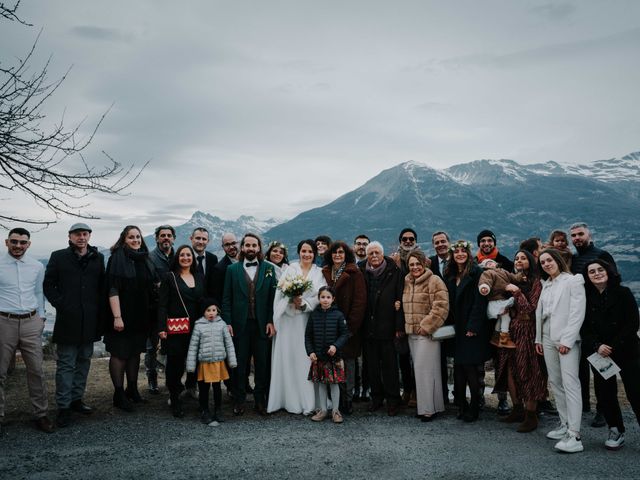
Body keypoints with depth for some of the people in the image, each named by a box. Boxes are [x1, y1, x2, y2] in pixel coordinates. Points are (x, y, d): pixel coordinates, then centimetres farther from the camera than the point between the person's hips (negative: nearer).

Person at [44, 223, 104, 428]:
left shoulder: (98, 258, 8)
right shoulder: (58, 257, 1)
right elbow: (48, 285, 2)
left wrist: (98, 308, 1)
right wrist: (60, 304, -8)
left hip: (90, 321, 3)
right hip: (67, 320, -3)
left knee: (84, 361, 12)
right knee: (66, 364, 1)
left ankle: (76, 399, 25)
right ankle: (64, 406, 8)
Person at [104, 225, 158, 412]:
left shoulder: (145, 259, 9)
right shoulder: (117, 258, -9)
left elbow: (153, 286, 16)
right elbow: (112, 289, -16)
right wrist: (117, 316, -23)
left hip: (141, 316, 6)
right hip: (122, 316, -6)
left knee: (135, 352, 14)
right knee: (119, 353, 2)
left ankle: (132, 389, 26)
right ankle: (119, 394, 12)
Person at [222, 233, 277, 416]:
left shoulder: (269, 268, 5)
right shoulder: (232, 269, 5)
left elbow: (273, 297, 2)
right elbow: (226, 299, 3)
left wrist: (271, 321, -5)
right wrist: (227, 322, -4)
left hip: (262, 324, 0)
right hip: (240, 324, 0)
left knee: (262, 364, 6)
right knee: (240, 364, 7)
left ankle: (260, 400, 19)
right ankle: (239, 400, 20)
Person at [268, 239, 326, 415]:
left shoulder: (319, 273, 8)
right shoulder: (290, 269, 6)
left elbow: (321, 297, -2)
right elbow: (281, 290, -1)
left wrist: (303, 304, -15)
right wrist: (292, 299, -18)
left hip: (308, 319, 0)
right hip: (288, 319, 0)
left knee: (306, 358, -1)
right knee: (287, 357, 2)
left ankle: (307, 401, 6)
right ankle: (288, 399, 11)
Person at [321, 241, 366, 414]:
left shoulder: (354, 273, -3)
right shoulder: (325, 273, 10)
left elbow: (359, 301, -8)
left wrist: (351, 326, -13)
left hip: (347, 327, -4)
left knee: (348, 363, 2)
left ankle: (347, 400, 12)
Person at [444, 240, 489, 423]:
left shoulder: (477, 273, -6)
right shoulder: (449, 275, 13)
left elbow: (479, 301, -12)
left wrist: (473, 326, -17)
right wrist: (449, 324, 6)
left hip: (472, 330, -6)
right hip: (457, 329, 6)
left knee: (471, 368, -4)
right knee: (459, 368, 6)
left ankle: (474, 408, 9)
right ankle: (461, 405, 15)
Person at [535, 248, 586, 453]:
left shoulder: (573, 281, -3)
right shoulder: (545, 285, 16)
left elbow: (578, 313, -10)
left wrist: (567, 340, -15)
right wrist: (538, 338, 12)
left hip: (567, 339, -7)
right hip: (548, 339, 7)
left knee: (570, 384, -12)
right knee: (555, 383, 8)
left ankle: (574, 436, -14)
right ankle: (565, 424, 17)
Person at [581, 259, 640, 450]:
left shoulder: (623, 293, -3)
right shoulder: (586, 298, 3)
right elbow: (584, 328, 2)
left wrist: (613, 347, -13)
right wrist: (597, 346, -14)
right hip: (598, 353, 3)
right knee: (605, 393, 5)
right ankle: (616, 431, 19)